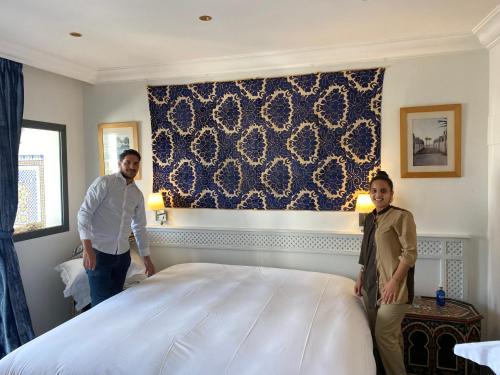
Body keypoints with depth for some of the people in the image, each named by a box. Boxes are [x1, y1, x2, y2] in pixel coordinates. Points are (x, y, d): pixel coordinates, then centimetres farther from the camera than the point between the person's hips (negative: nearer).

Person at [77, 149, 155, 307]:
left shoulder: (138, 194, 9)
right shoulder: (103, 182, -8)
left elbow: (140, 227, 15)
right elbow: (84, 213, -13)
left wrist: (146, 257, 14)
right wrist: (87, 249, -23)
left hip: (123, 254, 5)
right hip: (99, 252, -5)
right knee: (102, 303, 0)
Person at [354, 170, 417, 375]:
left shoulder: (402, 216, -10)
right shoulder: (370, 218, 12)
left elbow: (410, 253, -15)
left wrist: (394, 282, -20)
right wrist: (360, 277, 16)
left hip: (392, 286, -7)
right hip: (371, 285, 7)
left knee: (384, 335, -5)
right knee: (381, 334, 15)